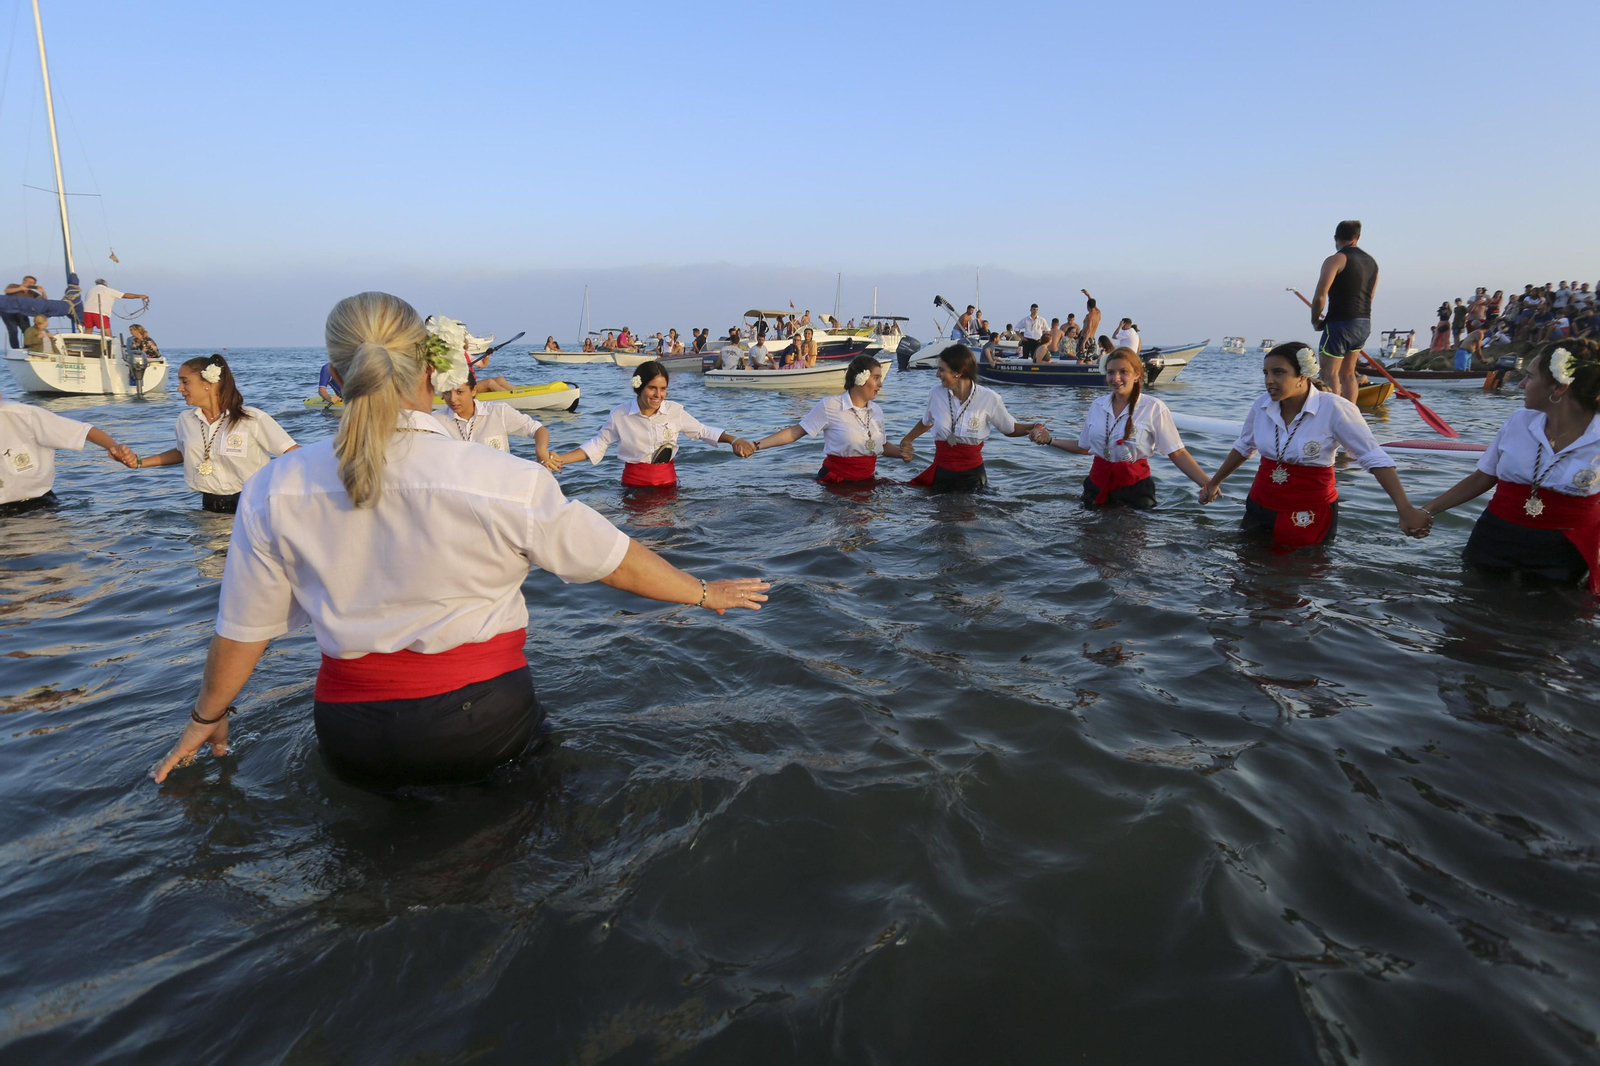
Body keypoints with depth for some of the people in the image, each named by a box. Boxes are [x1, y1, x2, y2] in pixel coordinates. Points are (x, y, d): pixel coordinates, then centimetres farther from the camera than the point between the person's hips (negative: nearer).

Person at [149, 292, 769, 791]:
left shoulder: (276, 491, -7)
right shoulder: (506, 483, -16)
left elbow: (243, 626, 5)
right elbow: (616, 561, -4)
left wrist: (207, 716, 25)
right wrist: (704, 593, 13)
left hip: (354, 749, 3)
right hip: (481, 727, -2)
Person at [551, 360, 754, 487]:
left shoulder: (675, 411, -4)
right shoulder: (620, 416, -7)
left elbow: (703, 431, 6)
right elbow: (597, 444, 2)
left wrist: (734, 440, -6)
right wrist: (560, 459, -8)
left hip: (667, 480, 1)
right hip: (634, 482, -1)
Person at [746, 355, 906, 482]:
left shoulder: (876, 410, 3)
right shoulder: (830, 406, -14)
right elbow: (795, 432, -12)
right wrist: (756, 446, -19)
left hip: (867, 481, 5)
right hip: (834, 481, -5)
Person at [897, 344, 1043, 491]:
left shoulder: (988, 398, -13)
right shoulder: (936, 393, -6)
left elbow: (1011, 429, 0)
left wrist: (1035, 427, -16)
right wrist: (906, 440, 11)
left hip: (972, 474, -2)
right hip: (941, 473, 2)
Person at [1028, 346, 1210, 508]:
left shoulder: (1153, 408, -11)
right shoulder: (1097, 405, 3)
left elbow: (1177, 453, -12)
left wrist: (1206, 483, -21)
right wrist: (1050, 439, 7)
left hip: (1134, 488, -4)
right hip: (1098, 485, 4)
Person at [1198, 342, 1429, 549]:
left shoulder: (1334, 409, -19)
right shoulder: (1262, 405, -5)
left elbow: (1374, 458, -16)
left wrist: (1405, 509, -24)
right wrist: (1214, 482, 21)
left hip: (1310, 515, -4)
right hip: (1260, 507, 4)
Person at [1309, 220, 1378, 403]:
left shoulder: (1335, 260, -10)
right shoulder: (1372, 262, 15)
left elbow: (1320, 297, -16)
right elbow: (1369, 298, 18)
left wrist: (1315, 321, -2)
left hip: (1340, 324, -8)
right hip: (1364, 324, 8)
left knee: (1330, 373, -5)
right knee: (1347, 373, 14)